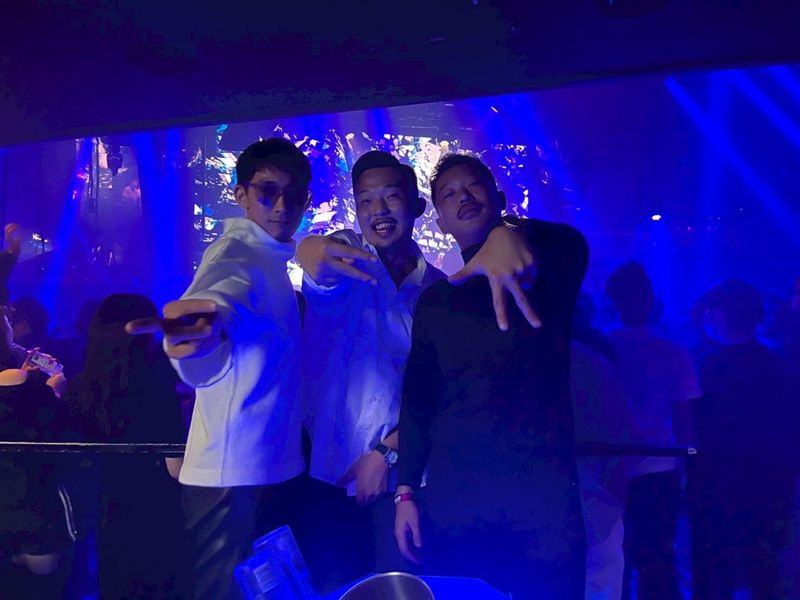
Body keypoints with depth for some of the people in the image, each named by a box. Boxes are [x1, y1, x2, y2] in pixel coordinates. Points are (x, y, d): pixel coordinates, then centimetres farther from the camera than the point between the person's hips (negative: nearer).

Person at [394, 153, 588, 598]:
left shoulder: (545, 274, 6)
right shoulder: (434, 300, 14)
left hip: (543, 497, -2)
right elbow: (418, 399, 11)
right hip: (451, 500, 2)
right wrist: (406, 491, 2)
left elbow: (570, 245, -18)